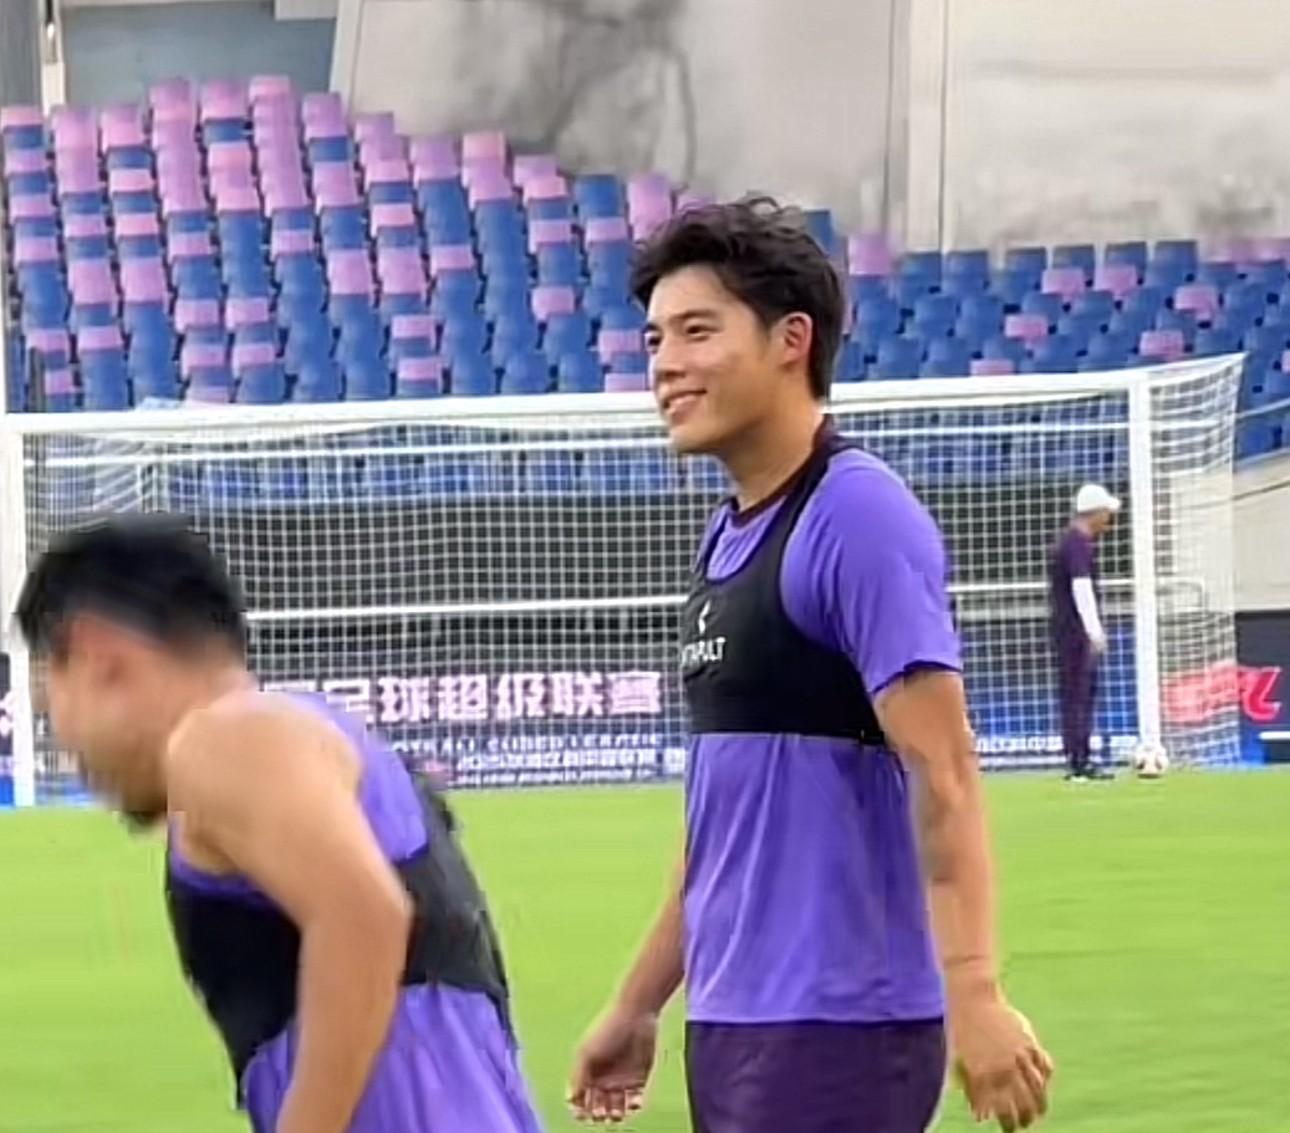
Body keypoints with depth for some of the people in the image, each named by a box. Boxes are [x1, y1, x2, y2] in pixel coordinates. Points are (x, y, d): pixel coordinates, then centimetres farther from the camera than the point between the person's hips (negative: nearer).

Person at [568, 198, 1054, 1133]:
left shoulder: (855, 516, -11)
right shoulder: (730, 540, 15)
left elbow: (944, 776, -19)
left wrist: (973, 992, -28)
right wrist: (639, 1005, 25)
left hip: (835, 1026, -9)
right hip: (733, 1023, 9)